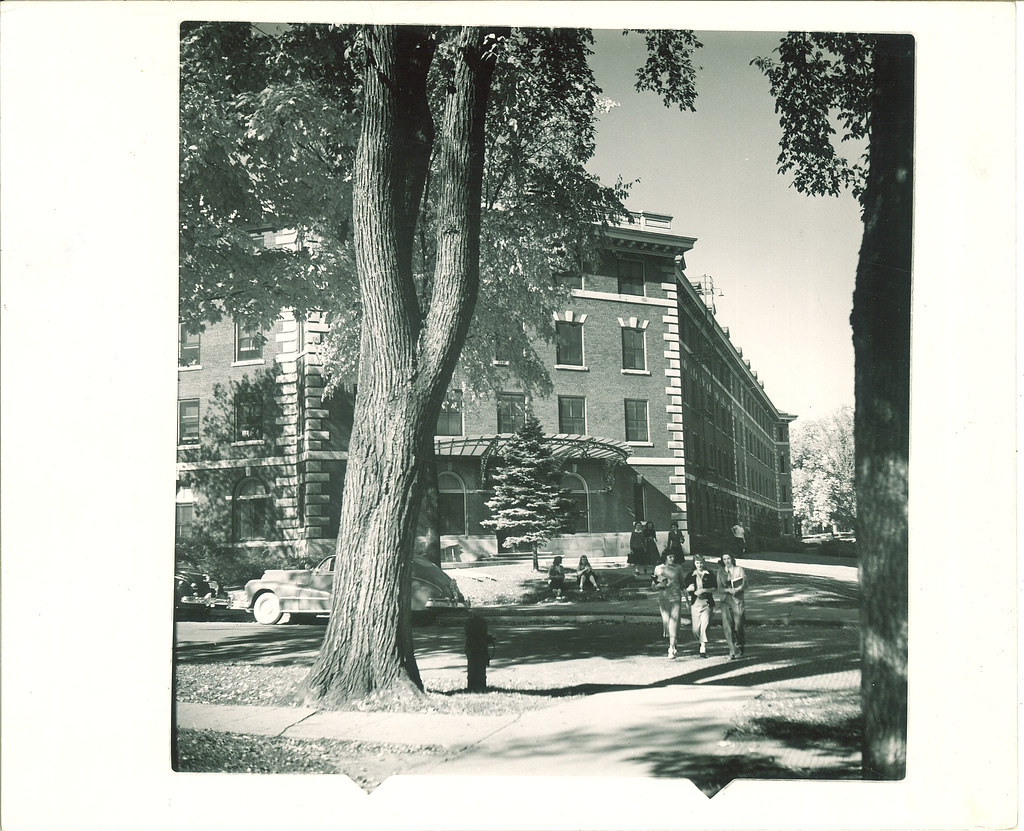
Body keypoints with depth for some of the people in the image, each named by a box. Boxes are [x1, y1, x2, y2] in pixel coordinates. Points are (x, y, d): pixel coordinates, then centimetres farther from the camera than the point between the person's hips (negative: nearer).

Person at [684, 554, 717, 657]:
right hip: (695, 603, 2)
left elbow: (714, 589, 2)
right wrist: (689, 589, -8)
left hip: (707, 603, -2)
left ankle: (703, 649, -8)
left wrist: (703, 590, -11)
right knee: (695, 628, 1)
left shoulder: (710, 574, 4)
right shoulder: (690, 575, 9)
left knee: (704, 626, -12)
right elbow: (686, 590, 14)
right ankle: (699, 643, 30)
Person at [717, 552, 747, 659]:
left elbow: (745, 584, -2)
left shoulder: (739, 570, 4)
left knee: (738, 626, -6)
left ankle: (741, 645, 22)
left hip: (738, 600, -2)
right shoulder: (720, 571, 10)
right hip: (726, 600, 2)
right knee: (727, 626, -8)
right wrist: (729, 590, -14)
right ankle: (733, 651, -6)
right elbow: (720, 587, 5)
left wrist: (736, 590, -19)